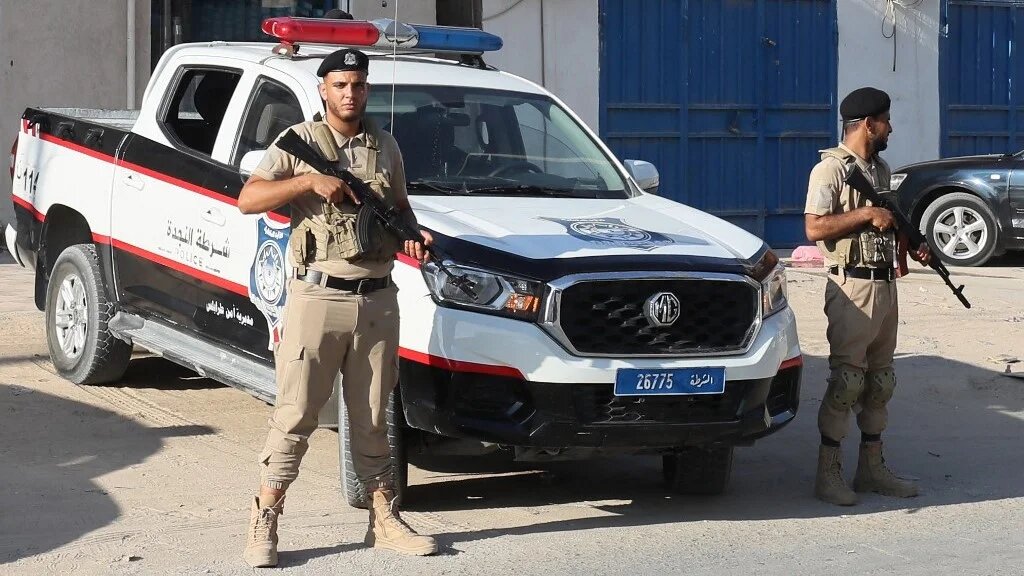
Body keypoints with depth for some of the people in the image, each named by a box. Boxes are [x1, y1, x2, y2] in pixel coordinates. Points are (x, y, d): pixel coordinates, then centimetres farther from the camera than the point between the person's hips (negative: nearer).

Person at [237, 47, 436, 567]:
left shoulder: (385, 146, 14)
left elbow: (399, 206, 26)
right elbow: (248, 199, -9)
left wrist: (413, 235, 4)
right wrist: (312, 181, -19)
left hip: (377, 299, 4)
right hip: (318, 295, -4)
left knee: (372, 417, 12)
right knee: (295, 415, -4)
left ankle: (384, 520, 19)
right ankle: (263, 524, 1)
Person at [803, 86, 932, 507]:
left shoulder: (881, 169, 17)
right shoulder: (831, 169, -10)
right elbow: (815, 228, -19)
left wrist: (911, 246, 9)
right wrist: (866, 214, -20)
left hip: (885, 286, 9)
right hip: (851, 288, -9)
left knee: (880, 381, 11)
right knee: (845, 380, -8)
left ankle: (872, 468, 19)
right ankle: (828, 474, -3)